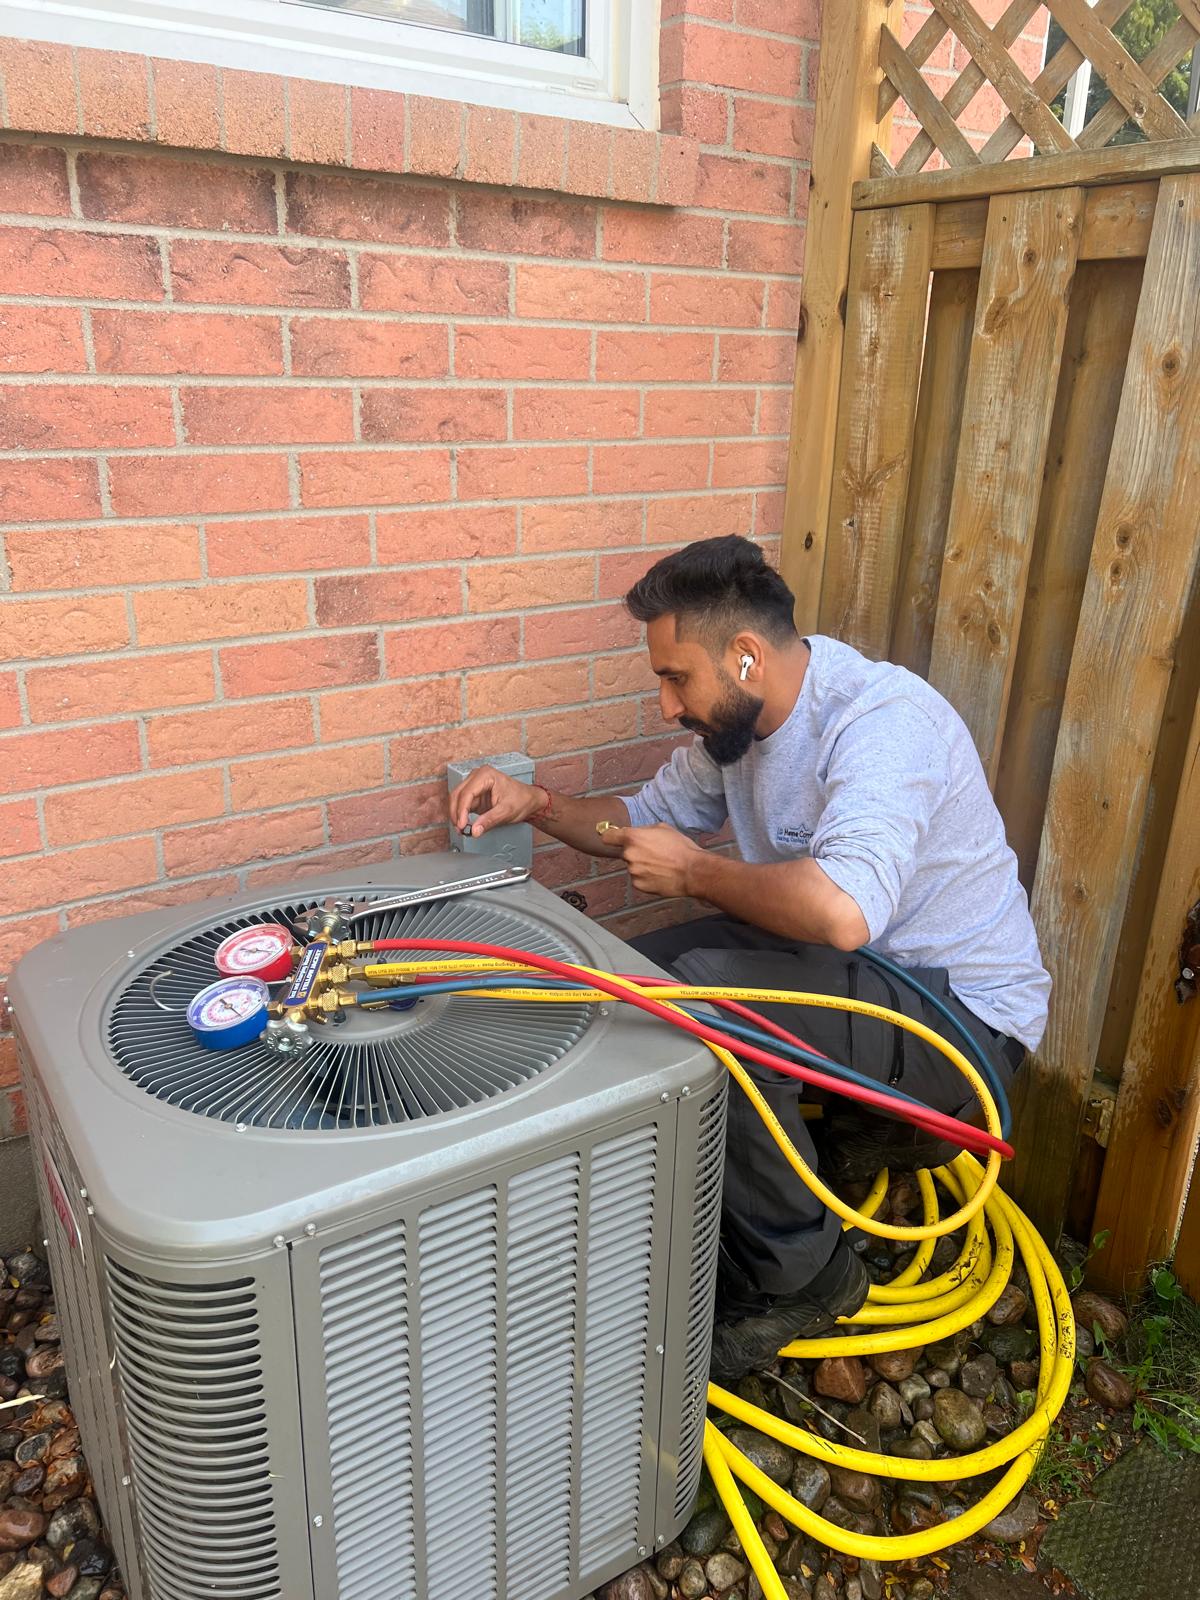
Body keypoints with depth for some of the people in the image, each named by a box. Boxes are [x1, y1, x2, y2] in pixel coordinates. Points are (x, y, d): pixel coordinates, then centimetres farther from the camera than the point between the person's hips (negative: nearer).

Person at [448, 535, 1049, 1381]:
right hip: (857, 965, 9)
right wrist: (537, 804, -3)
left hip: (966, 1013, -9)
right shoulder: (736, 715, 0)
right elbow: (654, 814, 14)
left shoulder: (880, 719, -28)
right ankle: (862, 1127, 13)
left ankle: (798, 1276, -6)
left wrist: (695, 872, -26)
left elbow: (840, 909, -44)